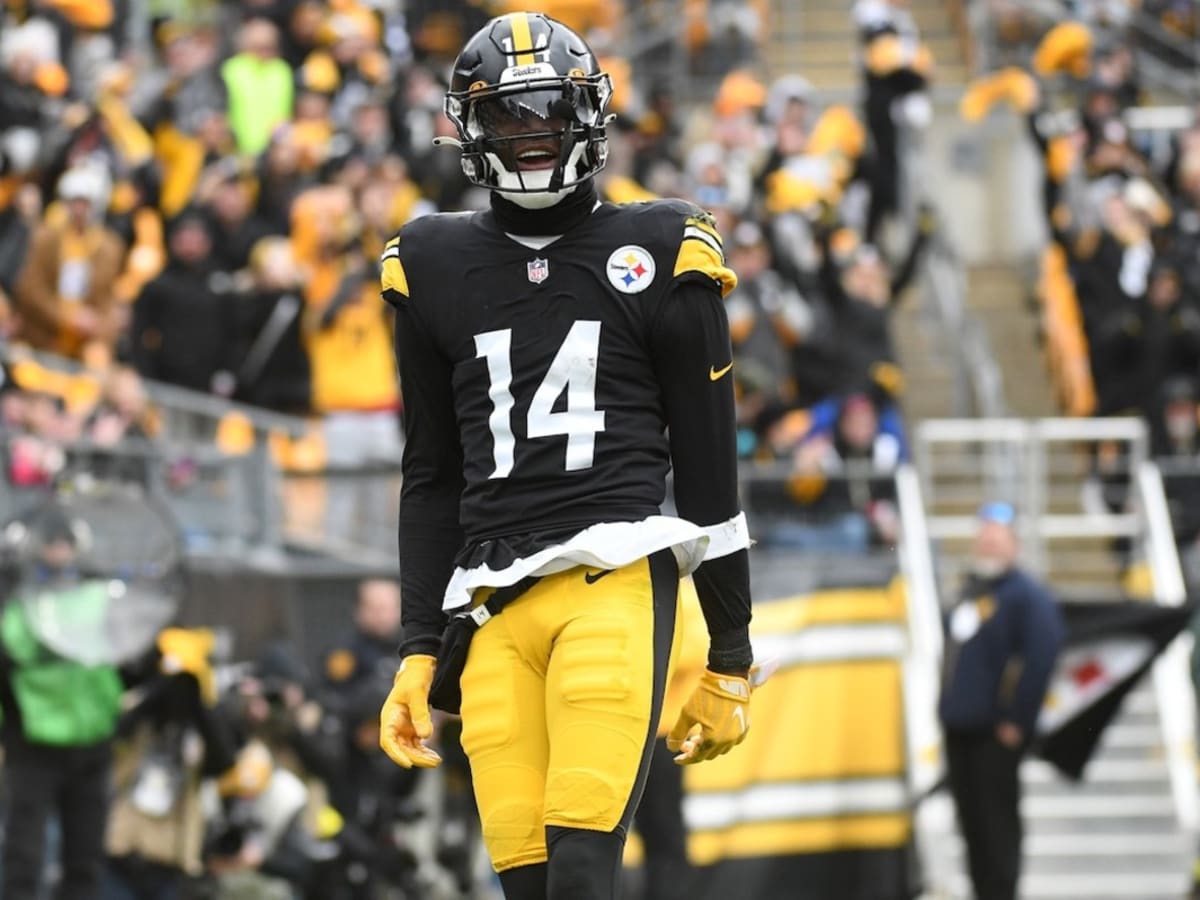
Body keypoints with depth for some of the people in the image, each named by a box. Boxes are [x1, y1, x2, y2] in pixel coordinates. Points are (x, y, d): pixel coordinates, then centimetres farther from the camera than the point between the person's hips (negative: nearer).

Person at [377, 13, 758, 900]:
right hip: (495, 605, 3)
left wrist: (731, 659, 8)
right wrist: (419, 651, 14)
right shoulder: (438, 270, 15)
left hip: (616, 579, -3)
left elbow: (710, 469, 9)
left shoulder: (658, 260, 7)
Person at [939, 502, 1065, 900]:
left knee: (997, 825, -7)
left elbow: (1039, 662, -17)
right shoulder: (972, 590, 16)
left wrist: (1017, 721, -19)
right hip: (959, 728, 8)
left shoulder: (1027, 596, -10)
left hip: (996, 733, -8)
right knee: (971, 822, 11)